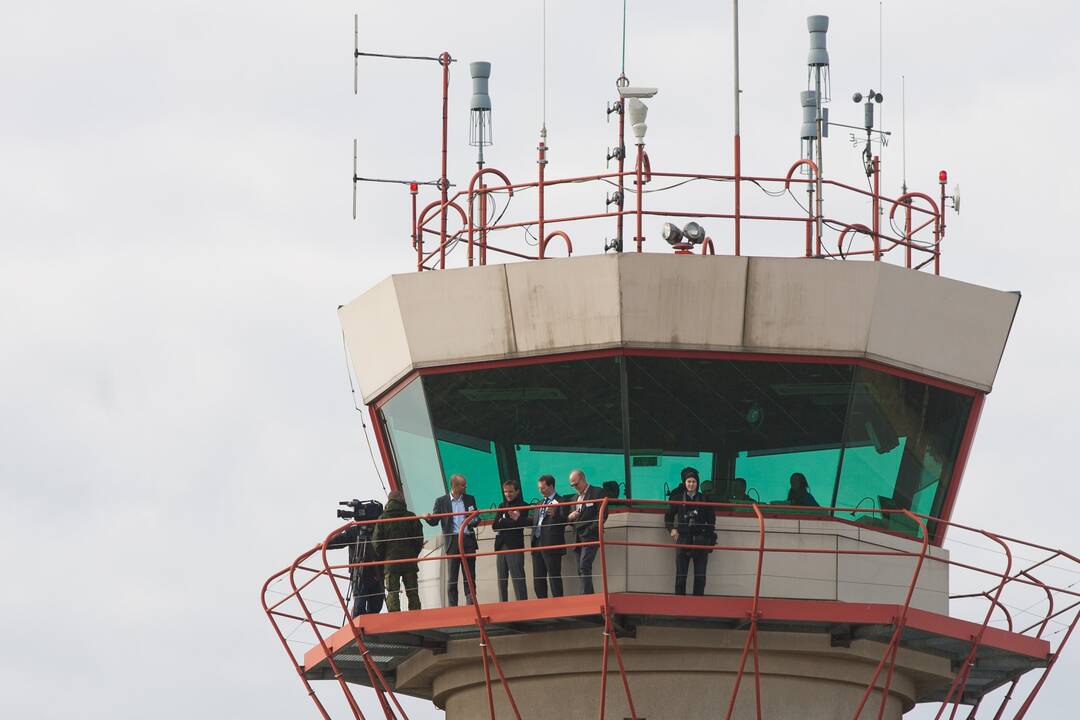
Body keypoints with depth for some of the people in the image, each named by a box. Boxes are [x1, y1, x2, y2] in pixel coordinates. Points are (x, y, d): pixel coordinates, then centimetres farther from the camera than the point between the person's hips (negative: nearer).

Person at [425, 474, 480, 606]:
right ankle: (452, 608, 1)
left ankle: (471, 604, 4)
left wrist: (474, 520, -6)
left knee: (469, 577, 2)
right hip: (452, 542, -2)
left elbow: (476, 518, 16)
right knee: (452, 578, -1)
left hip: (468, 541, 2)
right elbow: (435, 521, 3)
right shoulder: (441, 501, 4)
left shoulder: (469, 499, 13)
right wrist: (429, 519, -19)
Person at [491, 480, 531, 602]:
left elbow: (519, 524, -13)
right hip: (501, 546, 6)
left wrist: (502, 522, -11)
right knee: (501, 580, 6)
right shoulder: (502, 506, 18)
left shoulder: (522, 506, 1)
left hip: (515, 547, -6)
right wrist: (510, 522, -7)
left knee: (518, 579, -8)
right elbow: (494, 526, 8)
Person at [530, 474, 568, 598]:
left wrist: (554, 514, -33)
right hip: (537, 544, 8)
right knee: (538, 578, 10)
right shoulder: (541, 502, 19)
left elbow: (563, 522, -15)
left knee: (554, 577, -6)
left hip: (551, 545, -8)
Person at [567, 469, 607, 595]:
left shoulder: (597, 493, 0)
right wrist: (570, 517, 1)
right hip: (578, 537, 8)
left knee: (584, 566, -20)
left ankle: (586, 595, -25)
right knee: (581, 570, 4)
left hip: (590, 536, -8)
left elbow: (602, 514, -8)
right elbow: (571, 519, 26)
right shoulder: (575, 498, 23)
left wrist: (590, 530, -15)